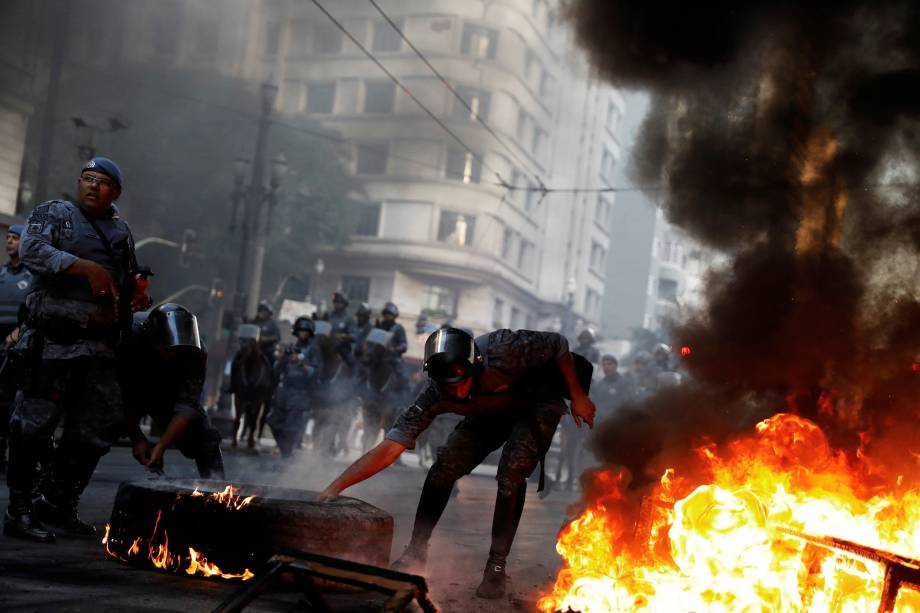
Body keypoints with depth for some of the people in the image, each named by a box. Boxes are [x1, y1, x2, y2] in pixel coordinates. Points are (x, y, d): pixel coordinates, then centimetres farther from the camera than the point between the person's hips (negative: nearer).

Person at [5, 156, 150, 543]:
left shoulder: (121, 231, 20)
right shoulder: (53, 213, 4)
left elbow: (129, 280, 30)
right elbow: (31, 251, -14)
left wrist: (138, 297, 6)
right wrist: (86, 267, -24)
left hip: (98, 346, 6)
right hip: (52, 340, -6)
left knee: (98, 425, 8)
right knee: (35, 421, -4)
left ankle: (58, 504, 22)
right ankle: (18, 511, 5)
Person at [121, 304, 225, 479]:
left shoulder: (195, 352, -30)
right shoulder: (131, 335, -35)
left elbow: (187, 404, -33)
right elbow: (123, 394, -28)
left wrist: (161, 445, -42)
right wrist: (136, 438, -28)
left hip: (168, 397, 1)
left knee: (206, 437, -13)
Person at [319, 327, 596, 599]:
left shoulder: (503, 350, -40)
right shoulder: (435, 396, -28)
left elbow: (559, 344, -21)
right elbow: (389, 449, -29)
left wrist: (578, 395, -17)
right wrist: (334, 487, -37)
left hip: (538, 402, -3)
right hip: (491, 412, 4)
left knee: (511, 473, -25)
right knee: (443, 469, -11)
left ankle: (496, 566, -11)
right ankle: (415, 553, 6)